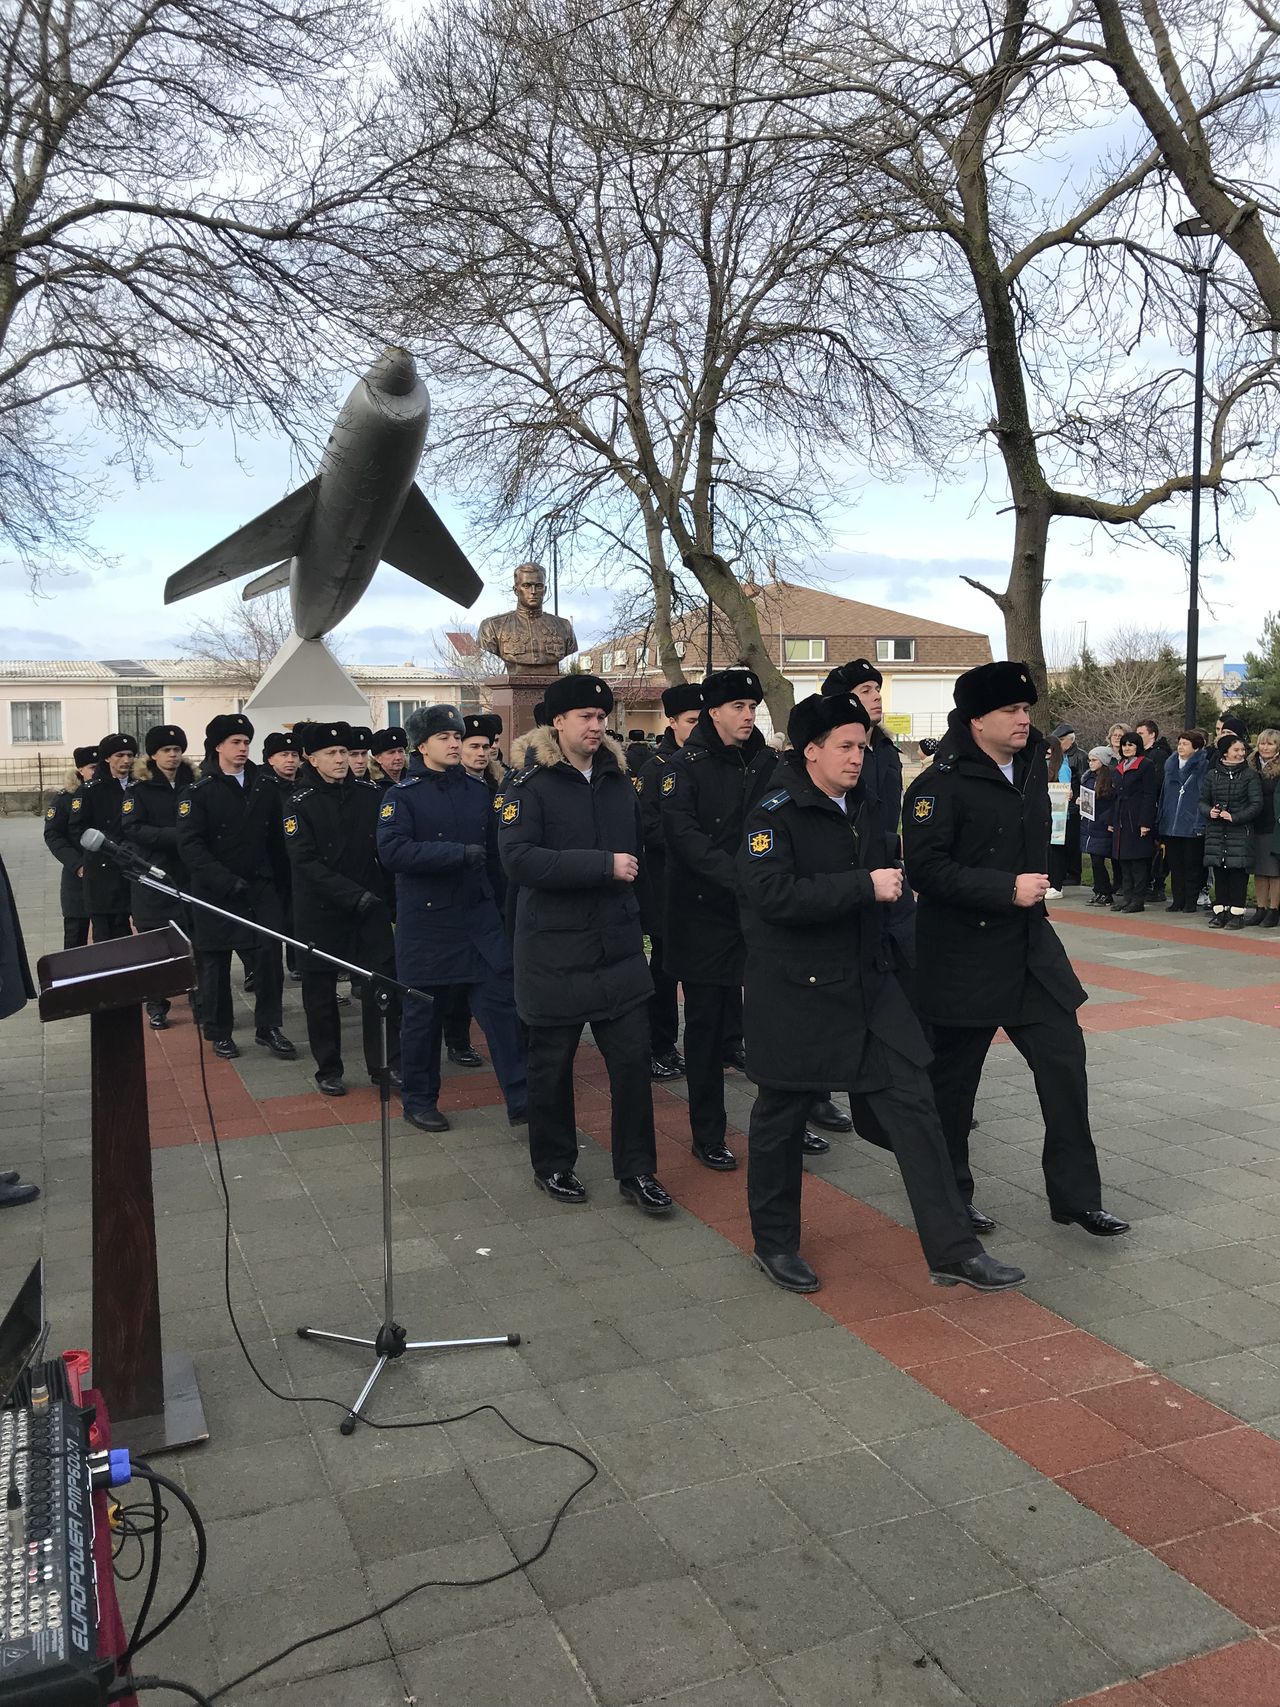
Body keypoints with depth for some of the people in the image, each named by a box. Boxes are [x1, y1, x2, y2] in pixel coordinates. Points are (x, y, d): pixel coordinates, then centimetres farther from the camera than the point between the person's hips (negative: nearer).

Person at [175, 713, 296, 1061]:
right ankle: (219, 1032, 21)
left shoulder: (266, 786, 5)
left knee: (269, 954, -6)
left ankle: (268, 1026, 9)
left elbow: (277, 839, 8)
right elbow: (190, 846, -13)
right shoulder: (198, 792, -5)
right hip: (215, 892, -2)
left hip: (261, 887, 2)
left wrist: (280, 882, 5)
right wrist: (226, 881, -22)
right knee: (215, 962, 7)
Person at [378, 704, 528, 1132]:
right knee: (422, 1013, 7)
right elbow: (391, 850, -22)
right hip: (426, 921, -4)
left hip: (479, 917, 4)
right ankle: (419, 1101, 24)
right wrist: (459, 853, -25)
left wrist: (501, 906, 15)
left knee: (502, 1003, -1)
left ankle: (521, 1100, 5)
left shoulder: (476, 791, 9)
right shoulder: (403, 795, -6)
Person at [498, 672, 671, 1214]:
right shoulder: (530, 785, -9)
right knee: (552, 1064, 10)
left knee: (633, 1059, 4)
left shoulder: (618, 780, 8)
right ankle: (552, 1166, 28)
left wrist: (639, 920, 11)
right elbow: (518, 860, -23)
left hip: (619, 948, 4)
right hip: (555, 952, -4)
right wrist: (603, 865, -24)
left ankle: (637, 1171, 18)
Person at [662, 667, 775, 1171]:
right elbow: (684, 835, -18)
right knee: (707, 1024, 5)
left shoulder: (766, 763, 9)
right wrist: (738, 877, -29)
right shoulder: (687, 766, -5)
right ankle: (708, 1135, 16)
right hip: (704, 915, -3)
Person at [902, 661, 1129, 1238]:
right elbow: (926, 868, -23)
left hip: (1032, 948, 7)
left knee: (1064, 1061, 6)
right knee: (953, 1076, 7)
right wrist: (1007, 889, -24)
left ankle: (1076, 1195, 19)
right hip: (964, 958, -7)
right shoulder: (941, 786, -16)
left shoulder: (1031, 764, 8)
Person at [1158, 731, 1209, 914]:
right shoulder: (1170, 764, 13)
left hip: (1193, 825, -6)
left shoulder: (1204, 766, -6)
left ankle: (1190, 902, 10)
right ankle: (1178, 900, 16)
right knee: (1174, 864, 9)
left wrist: (1201, 822, -16)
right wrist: (1160, 820, 14)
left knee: (1192, 865, 2)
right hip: (1171, 825, 6)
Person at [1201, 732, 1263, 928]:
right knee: (1219, 872, 7)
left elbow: (1256, 805, -5)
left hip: (1240, 832, -3)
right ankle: (1220, 911, 15)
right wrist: (1209, 811, -10)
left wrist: (1235, 817, -16)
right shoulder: (1212, 775, 7)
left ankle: (1237, 913, 4)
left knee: (1238, 872, -3)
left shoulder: (1250, 775, -1)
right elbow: (1202, 801, 11)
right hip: (1216, 832, 3)